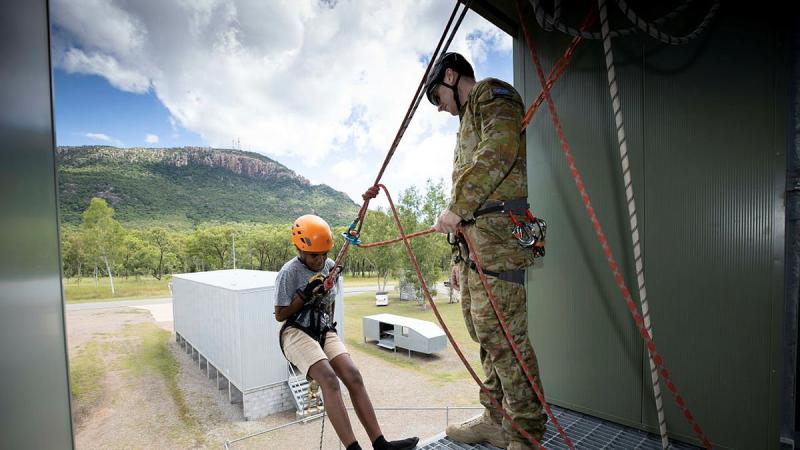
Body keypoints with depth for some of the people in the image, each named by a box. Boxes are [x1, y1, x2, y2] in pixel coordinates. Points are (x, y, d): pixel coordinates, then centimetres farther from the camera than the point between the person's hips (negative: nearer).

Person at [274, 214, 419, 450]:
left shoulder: (330, 265, 8)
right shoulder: (289, 272, -9)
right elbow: (280, 315, -5)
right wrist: (305, 295, -16)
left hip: (325, 331, 5)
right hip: (296, 333, -4)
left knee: (353, 375, -18)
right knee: (328, 378, -29)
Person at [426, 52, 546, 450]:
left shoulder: (491, 94, 5)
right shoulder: (469, 119, 32)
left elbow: (500, 148, -18)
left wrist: (458, 206, -21)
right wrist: (460, 258, 22)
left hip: (497, 231, -10)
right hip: (474, 236, 10)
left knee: (502, 335, -7)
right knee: (484, 333, 11)